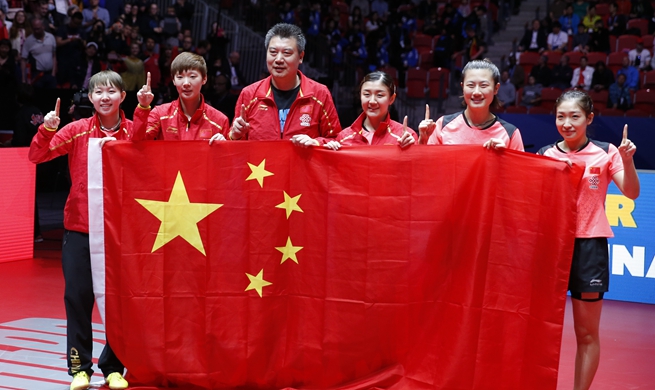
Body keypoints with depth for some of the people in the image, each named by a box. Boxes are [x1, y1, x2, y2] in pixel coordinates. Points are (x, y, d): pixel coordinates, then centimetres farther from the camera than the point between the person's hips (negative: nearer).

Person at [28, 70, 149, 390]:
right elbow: (37, 156, -3)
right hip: (80, 228, 0)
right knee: (77, 295, 1)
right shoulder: (78, 130, 2)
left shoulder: (134, 131, 1)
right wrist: (47, 130, -20)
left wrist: (144, 111, -27)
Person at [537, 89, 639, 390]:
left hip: (589, 246, -2)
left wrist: (627, 160, -23)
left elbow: (631, 193, -8)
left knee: (587, 332, 3)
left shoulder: (606, 153, 0)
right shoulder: (545, 155, 5)